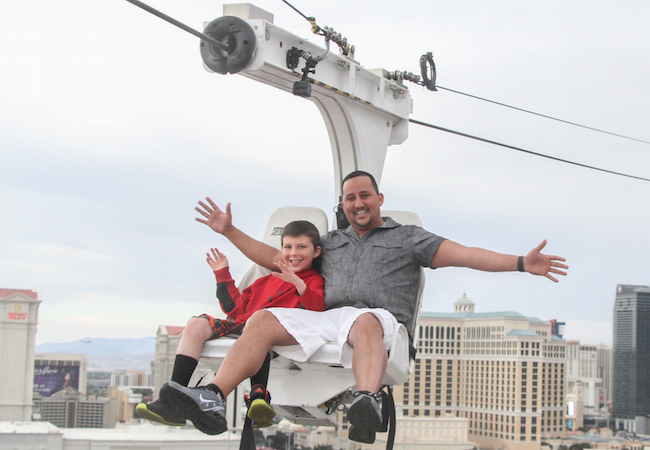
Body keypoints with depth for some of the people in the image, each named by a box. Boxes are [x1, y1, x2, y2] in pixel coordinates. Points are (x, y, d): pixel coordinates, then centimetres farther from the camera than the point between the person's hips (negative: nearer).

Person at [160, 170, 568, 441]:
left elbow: (466, 255, 10)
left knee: (364, 322, -42)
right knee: (263, 320, -22)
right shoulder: (331, 242, 32)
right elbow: (275, 258, 37)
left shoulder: (408, 238, 20)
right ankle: (214, 400, -41)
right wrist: (230, 231, 33)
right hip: (327, 318, 4)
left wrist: (522, 263, -2)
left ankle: (369, 404, -71)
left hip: (379, 319, -4)